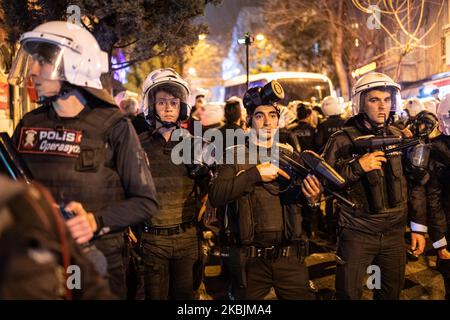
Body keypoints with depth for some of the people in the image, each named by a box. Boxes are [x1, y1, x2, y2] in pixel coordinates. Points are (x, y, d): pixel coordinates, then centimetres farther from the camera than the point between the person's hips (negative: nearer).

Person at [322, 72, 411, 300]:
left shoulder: (398, 137, 7)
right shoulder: (343, 140, -8)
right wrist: (357, 167, -22)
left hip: (394, 232, 5)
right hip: (357, 233, -4)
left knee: (392, 292, 15)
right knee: (349, 294, 3)